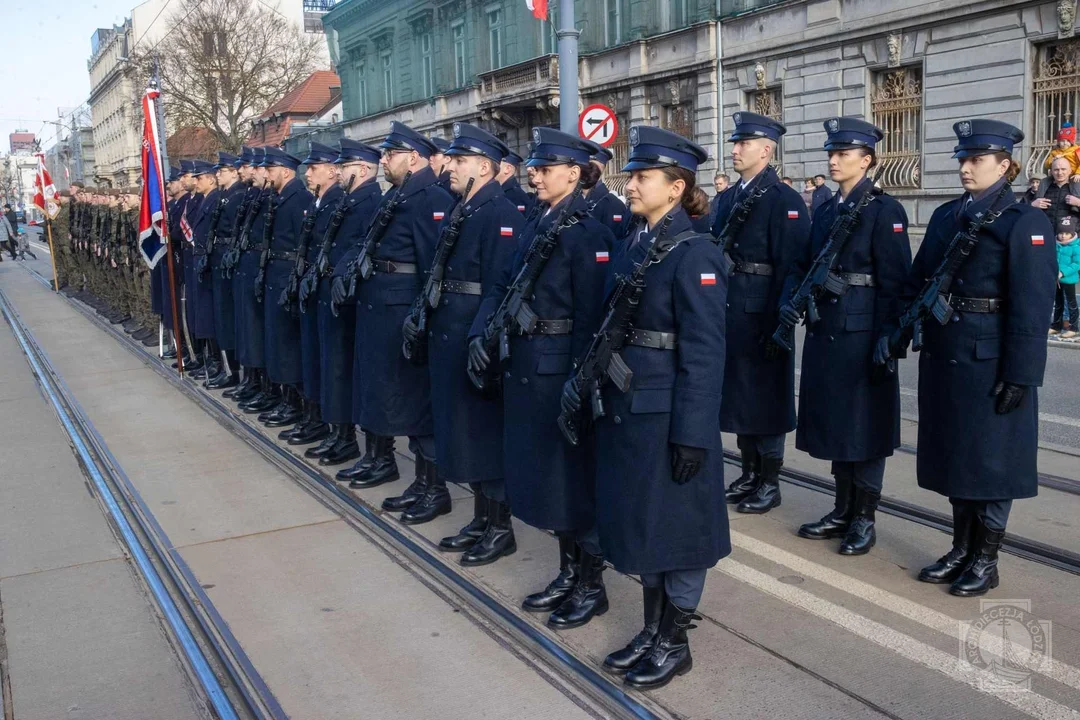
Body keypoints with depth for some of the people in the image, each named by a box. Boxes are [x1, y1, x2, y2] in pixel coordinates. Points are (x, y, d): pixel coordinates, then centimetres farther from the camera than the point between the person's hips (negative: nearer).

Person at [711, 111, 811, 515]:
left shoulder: (784, 199, -11)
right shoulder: (728, 197, 13)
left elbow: (790, 264, -16)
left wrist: (778, 321, -20)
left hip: (762, 313, -7)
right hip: (729, 310, 8)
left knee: (766, 395, 3)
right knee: (738, 391, 14)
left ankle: (770, 483, 14)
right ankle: (750, 472, 28)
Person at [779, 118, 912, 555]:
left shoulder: (884, 211, -7)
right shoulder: (824, 211, 13)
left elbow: (894, 282, -12)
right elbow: (802, 265, 15)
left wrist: (886, 342, -16)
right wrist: (790, 300, -5)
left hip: (862, 333, -7)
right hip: (823, 332, 7)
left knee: (864, 423, 3)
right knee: (834, 420, 13)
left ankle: (864, 519, 14)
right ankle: (843, 510, 26)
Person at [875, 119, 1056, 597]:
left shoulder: (1026, 223, -9)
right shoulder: (945, 216, 11)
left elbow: (1032, 307, -14)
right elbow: (916, 283, 13)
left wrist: (1019, 376, -17)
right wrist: (896, 334, 2)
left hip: (989, 362, -6)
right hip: (943, 357, 7)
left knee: (990, 459, 4)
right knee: (954, 454, 14)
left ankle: (986, 562, 18)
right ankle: (961, 549, 28)